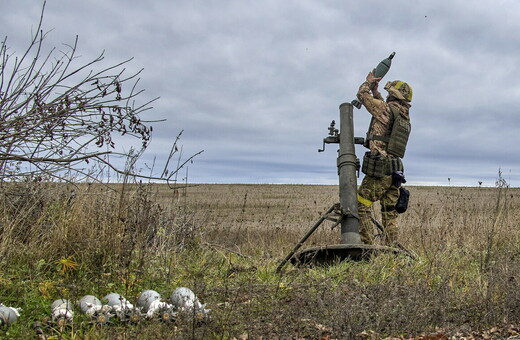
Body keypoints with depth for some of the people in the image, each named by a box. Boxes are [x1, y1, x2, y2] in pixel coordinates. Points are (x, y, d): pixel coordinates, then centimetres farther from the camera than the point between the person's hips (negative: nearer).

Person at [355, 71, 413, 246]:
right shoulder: (405, 117, 17)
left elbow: (362, 94, 4)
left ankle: (367, 244, -6)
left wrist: (369, 82, 22)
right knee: (390, 212, 9)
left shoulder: (388, 109, -6)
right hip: (395, 171, 8)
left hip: (378, 168, -8)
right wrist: (376, 92, 37)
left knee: (361, 205, -2)